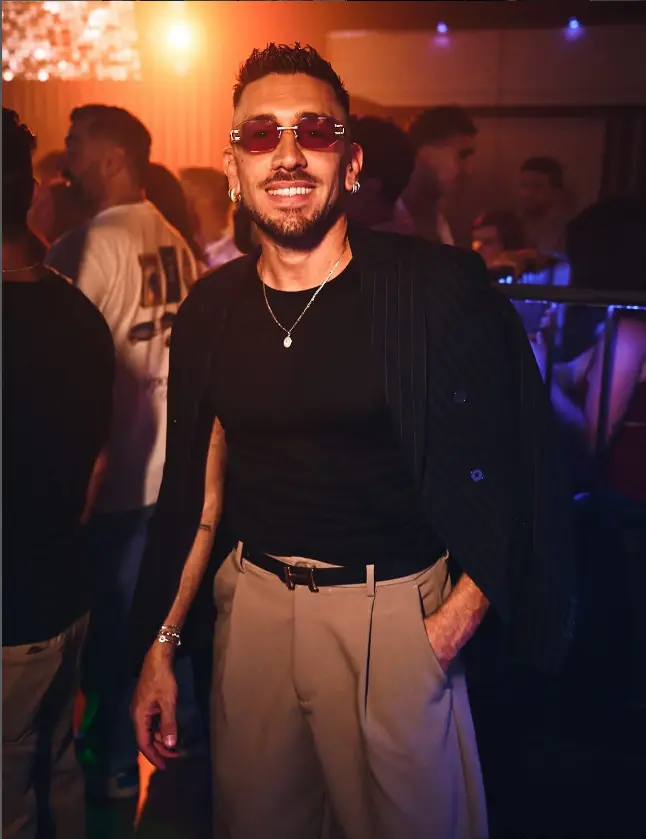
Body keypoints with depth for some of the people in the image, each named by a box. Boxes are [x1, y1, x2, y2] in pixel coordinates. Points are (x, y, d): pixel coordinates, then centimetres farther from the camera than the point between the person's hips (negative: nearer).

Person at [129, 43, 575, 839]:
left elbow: (510, 465, -9)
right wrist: (161, 644, 7)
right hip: (252, 599, 4)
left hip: (393, 608, -3)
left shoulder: (438, 287, -11)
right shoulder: (210, 309, 1)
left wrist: (462, 612, -18)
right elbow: (202, 485, 8)